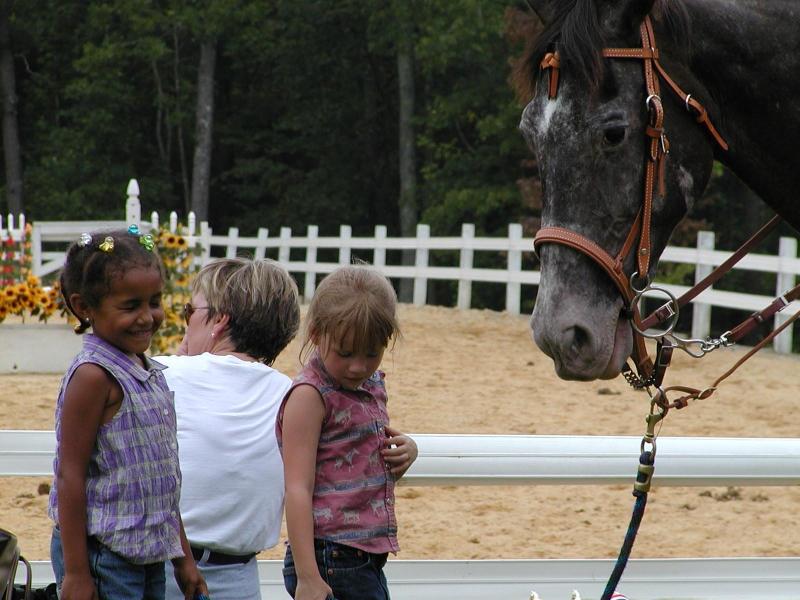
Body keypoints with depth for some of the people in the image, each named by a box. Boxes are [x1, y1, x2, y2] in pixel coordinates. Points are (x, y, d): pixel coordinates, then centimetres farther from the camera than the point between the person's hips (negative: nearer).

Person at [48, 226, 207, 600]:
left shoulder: (149, 373, 13)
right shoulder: (94, 375, -14)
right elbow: (70, 475, -16)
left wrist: (183, 557, 21)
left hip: (148, 555, 9)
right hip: (101, 553, -9)